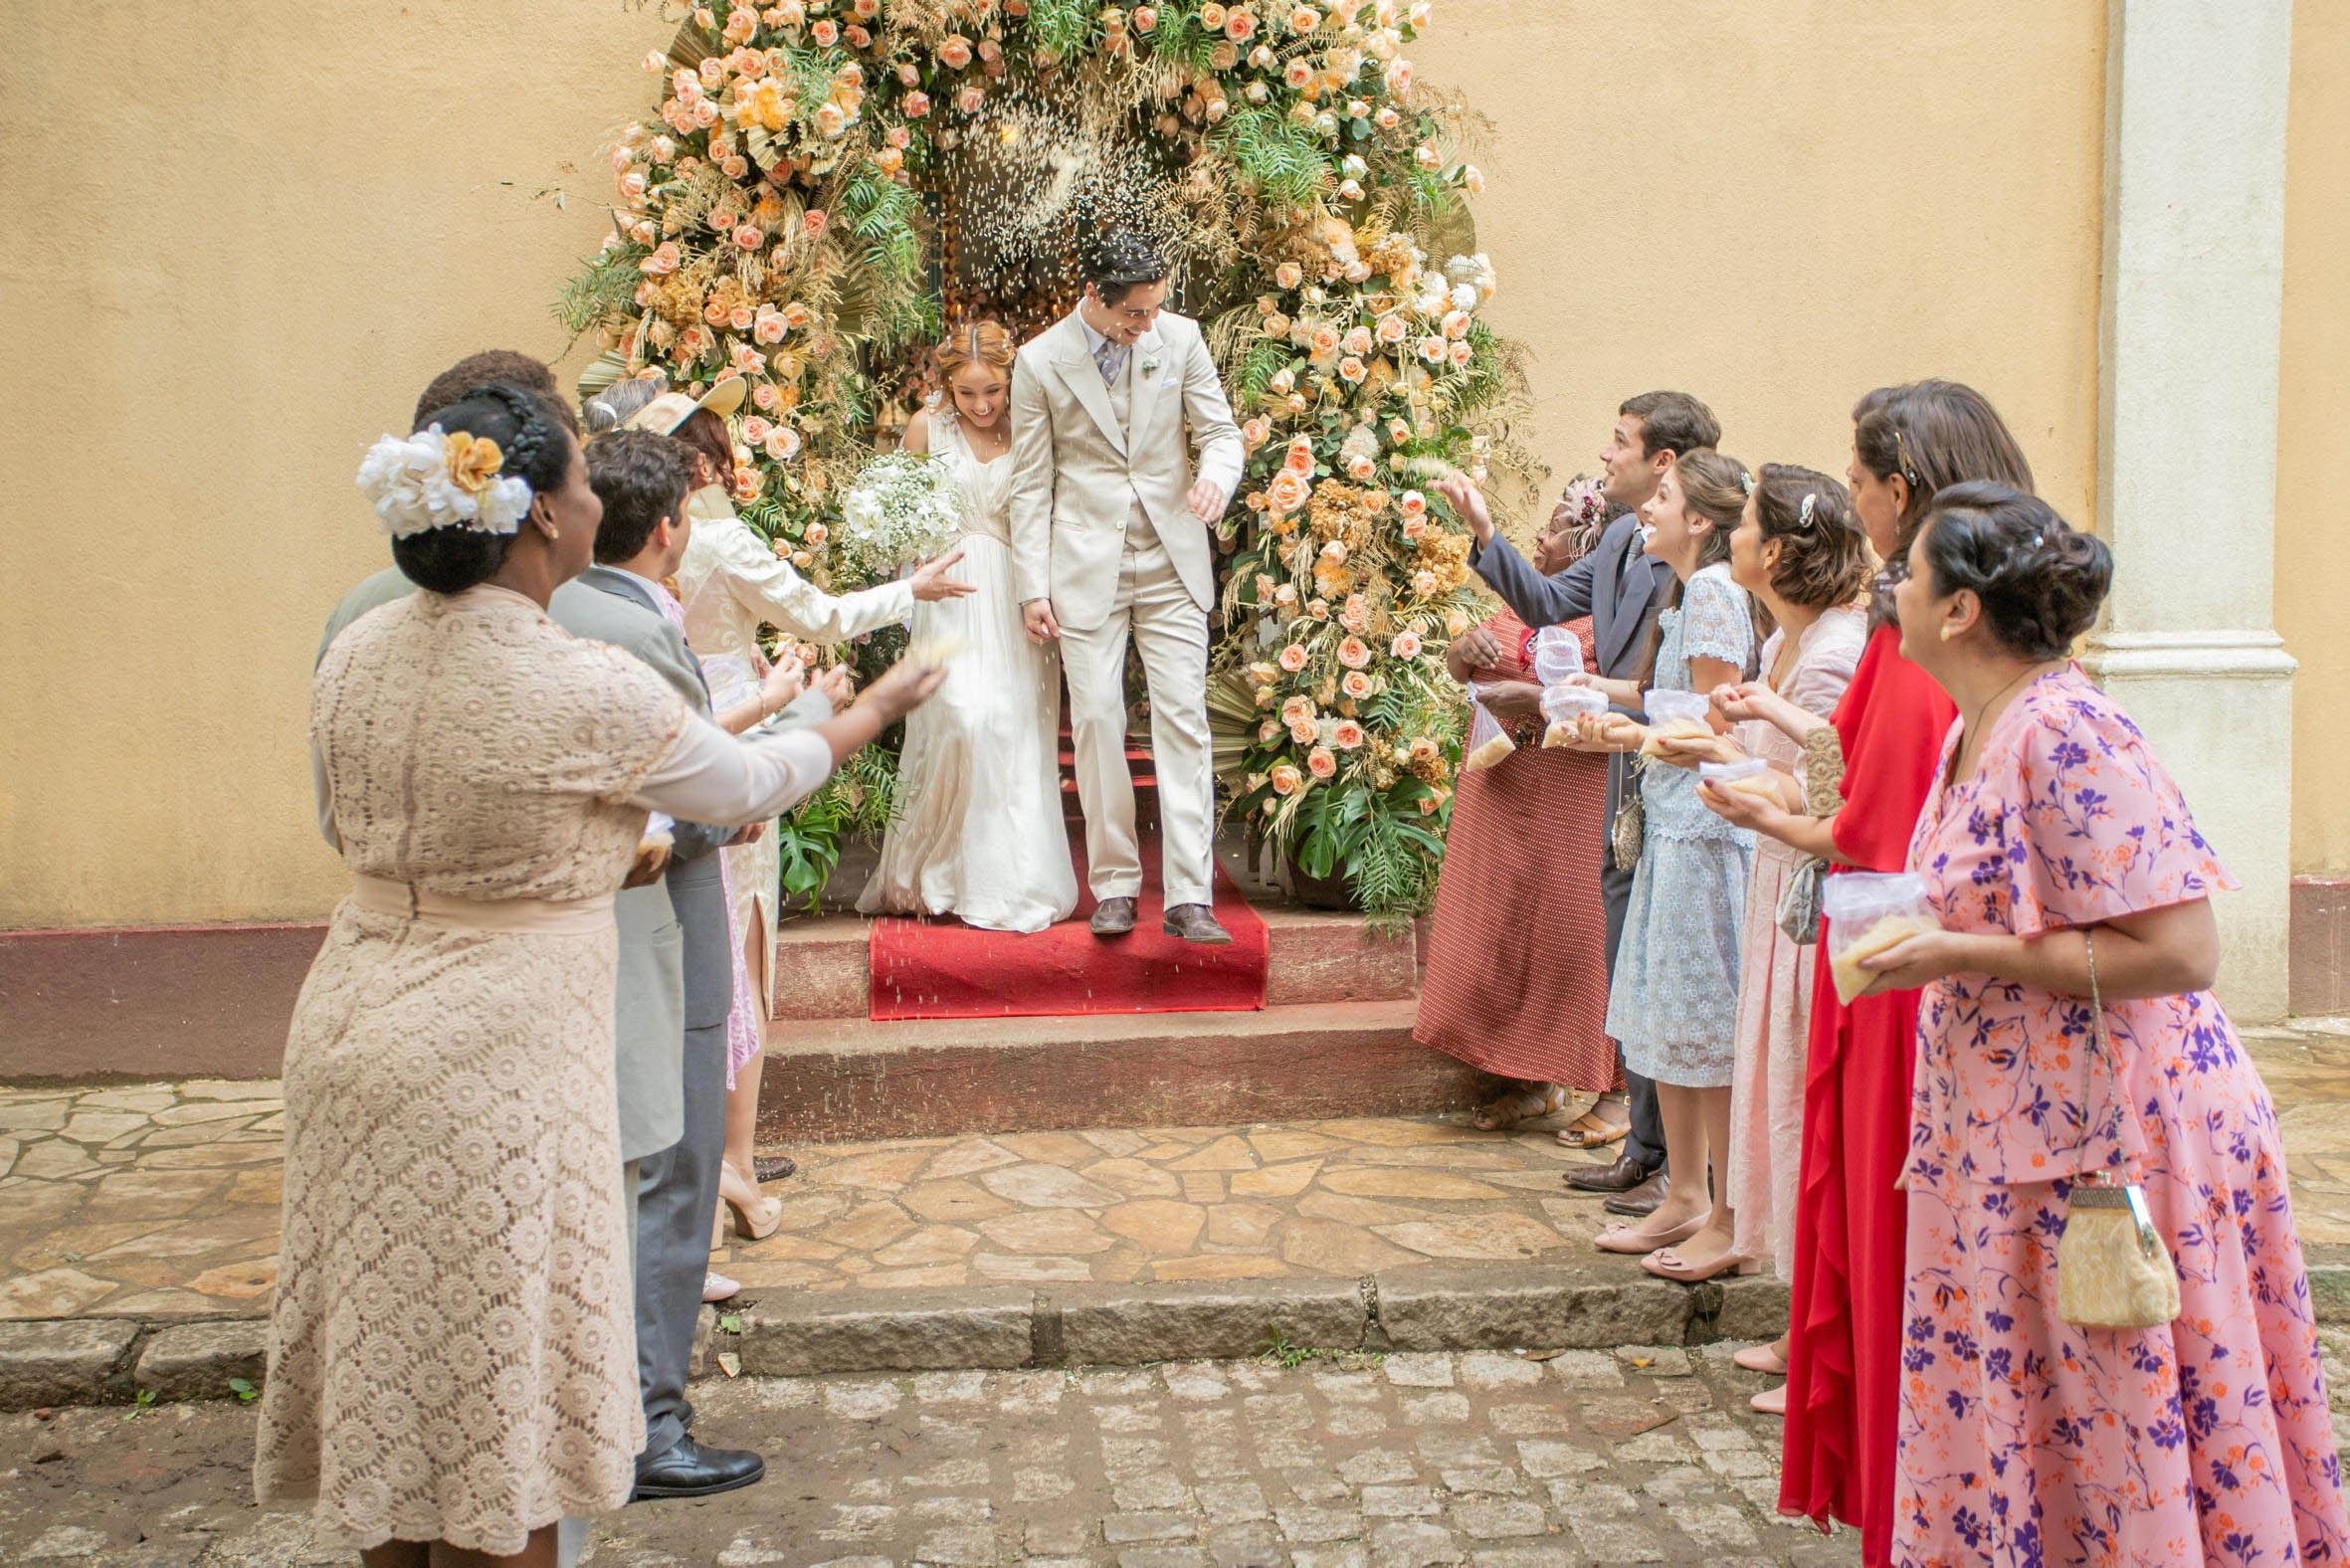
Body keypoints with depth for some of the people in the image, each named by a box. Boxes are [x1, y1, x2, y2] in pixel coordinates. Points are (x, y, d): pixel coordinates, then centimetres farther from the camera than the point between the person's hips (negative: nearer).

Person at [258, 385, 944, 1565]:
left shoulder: (356, 654, -1)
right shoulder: (588, 689, -20)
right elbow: (746, 785, -4)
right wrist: (873, 709, 14)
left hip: (353, 1020, 7)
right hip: (493, 1056, -7)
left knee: (387, 1344, 19)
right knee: (497, 1375, 9)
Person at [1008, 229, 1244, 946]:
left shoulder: (1180, 336, 1)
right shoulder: (1040, 362, -3)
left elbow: (1221, 429, 6)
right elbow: (1030, 482, 1)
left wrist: (1216, 476, -19)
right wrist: (1032, 587, -3)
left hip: (1173, 562, 1)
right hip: (1086, 568, -1)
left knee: (1183, 721, -5)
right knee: (1096, 720, -2)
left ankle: (1189, 899, -4)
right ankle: (1115, 886, 11)